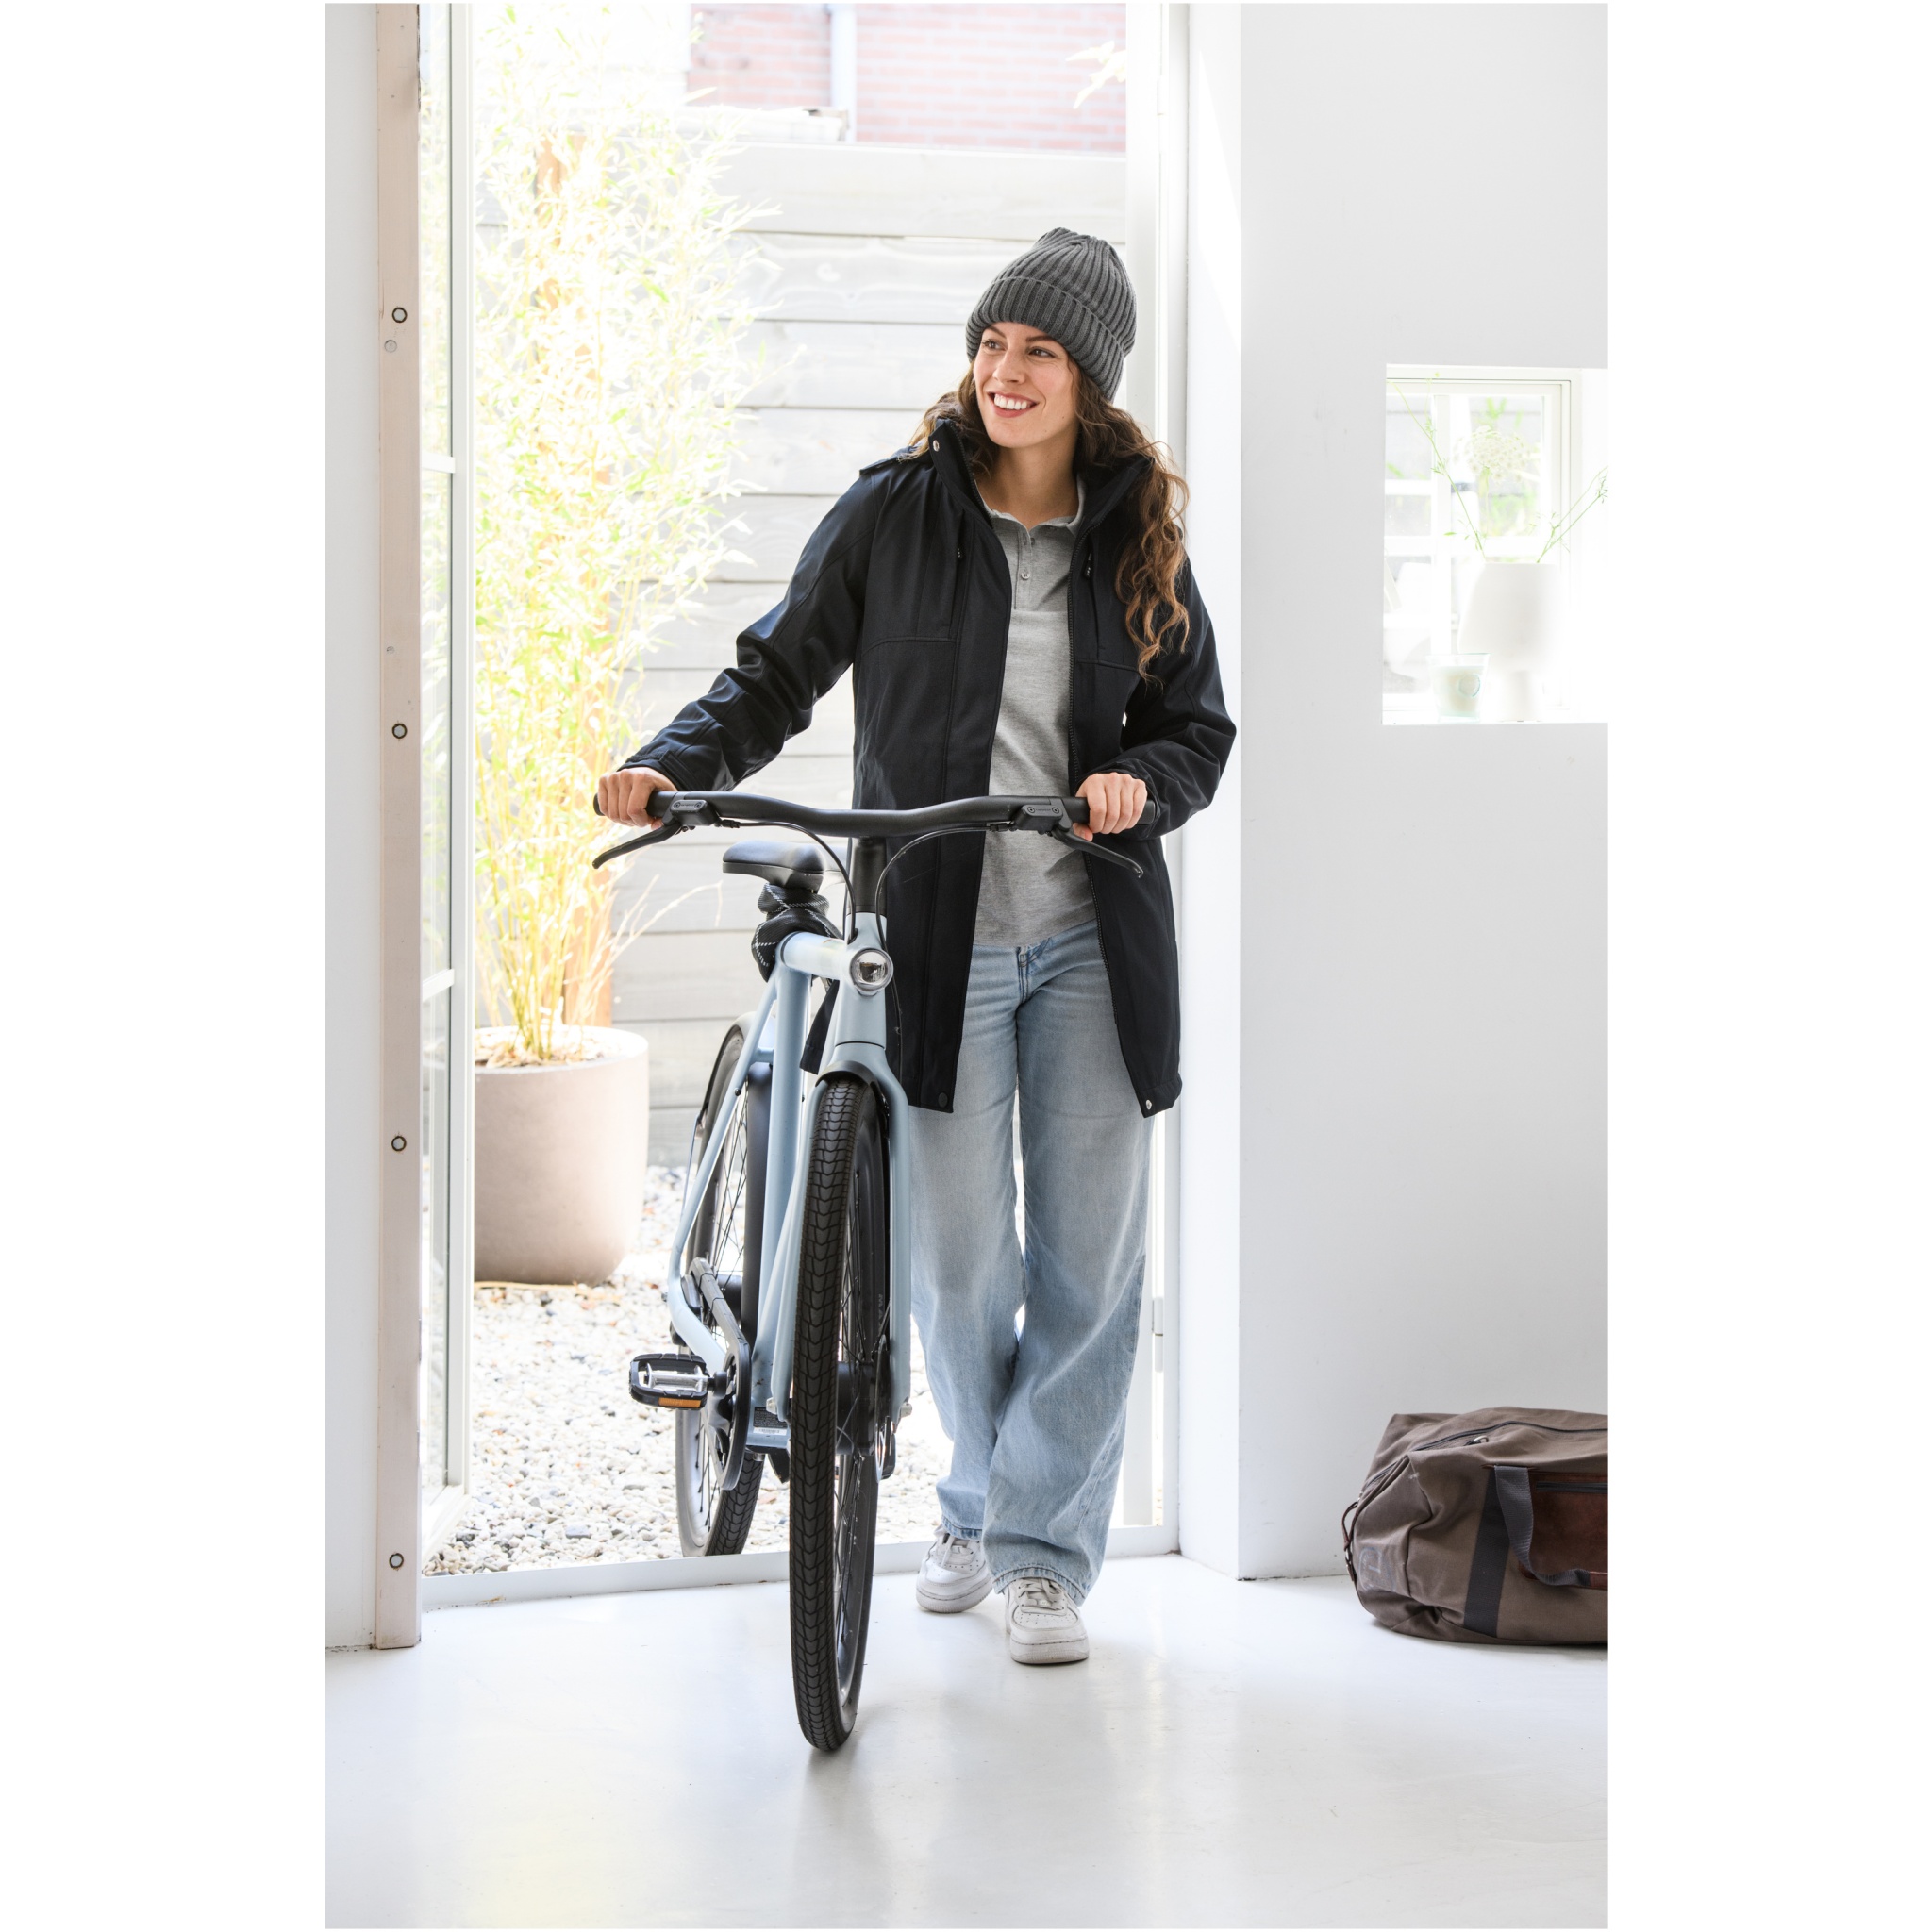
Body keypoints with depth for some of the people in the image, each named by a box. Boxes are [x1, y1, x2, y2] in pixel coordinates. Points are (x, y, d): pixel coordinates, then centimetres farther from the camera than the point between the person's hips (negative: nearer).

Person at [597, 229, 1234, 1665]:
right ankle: (978, 1508, 26)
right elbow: (779, 677, 4)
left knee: (1091, 1251, -1)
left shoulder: (1139, 538, 7)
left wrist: (1142, 780, -11)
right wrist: (675, 766, -13)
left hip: (1094, 941, 1)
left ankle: (1042, 1547, 10)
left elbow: (1199, 724, 11)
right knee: (958, 1251, 3)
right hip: (937, 931, -1)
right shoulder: (896, 511, 1)